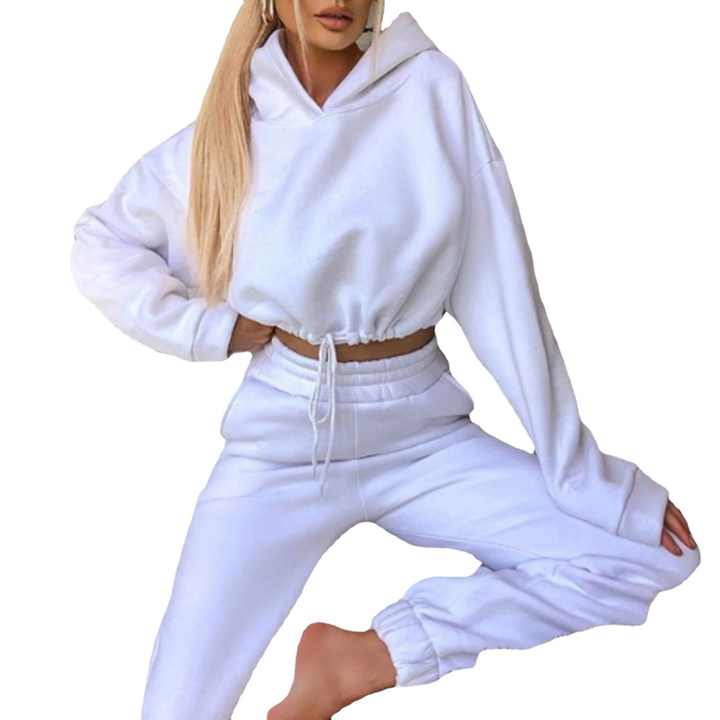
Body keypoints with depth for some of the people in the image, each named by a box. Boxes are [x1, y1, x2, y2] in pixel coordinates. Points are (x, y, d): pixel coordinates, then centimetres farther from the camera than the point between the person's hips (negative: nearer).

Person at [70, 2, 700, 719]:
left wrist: (577, 467, -8)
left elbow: (501, 284, -7)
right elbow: (100, 245, 9)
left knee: (657, 551, -10)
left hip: (422, 436, 2)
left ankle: (363, 659, -7)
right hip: (282, 441, -1)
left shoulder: (432, 91, -4)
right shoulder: (231, 123, 0)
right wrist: (209, 326, -6)